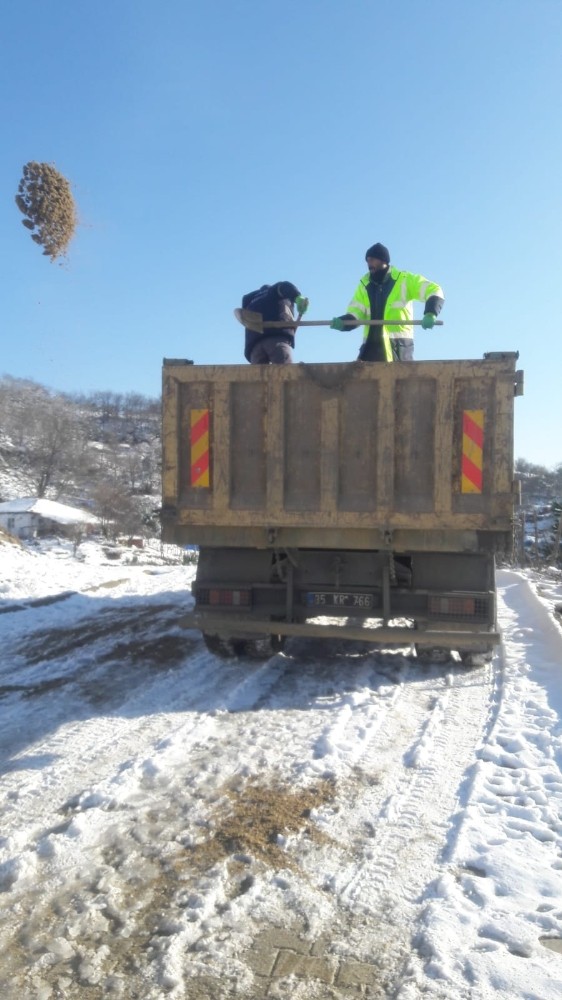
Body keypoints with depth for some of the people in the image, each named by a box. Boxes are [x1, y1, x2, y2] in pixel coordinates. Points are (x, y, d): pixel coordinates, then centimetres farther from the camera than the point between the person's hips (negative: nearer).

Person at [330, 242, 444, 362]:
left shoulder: (404, 279, 0)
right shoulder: (364, 285, 12)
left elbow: (434, 291, -3)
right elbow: (355, 313, 8)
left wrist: (430, 313, -23)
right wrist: (342, 322, -15)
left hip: (399, 344, -3)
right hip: (372, 344, 4)